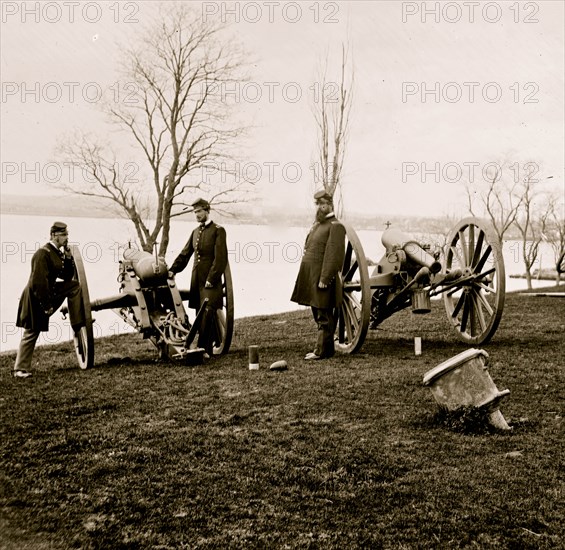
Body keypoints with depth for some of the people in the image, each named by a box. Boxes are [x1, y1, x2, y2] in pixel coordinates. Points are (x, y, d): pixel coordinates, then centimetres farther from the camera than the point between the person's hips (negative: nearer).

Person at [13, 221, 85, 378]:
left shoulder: (58, 253, 6)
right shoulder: (43, 253, -22)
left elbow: (67, 277, 11)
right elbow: (39, 282, -27)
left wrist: (69, 258, -3)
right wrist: (46, 305, -24)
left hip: (49, 292, 9)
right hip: (36, 298, -9)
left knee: (74, 286, 2)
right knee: (31, 334, 0)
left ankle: (78, 324, 3)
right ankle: (20, 369, 11)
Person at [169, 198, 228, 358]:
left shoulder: (218, 231, -4)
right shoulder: (195, 232, 17)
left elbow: (220, 258, -11)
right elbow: (185, 254, 17)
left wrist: (211, 279, -16)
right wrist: (173, 270, 4)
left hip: (210, 281, -7)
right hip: (196, 280, 7)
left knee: (207, 314, -13)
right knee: (200, 315, 7)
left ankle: (204, 350, -13)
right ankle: (214, 341, 15)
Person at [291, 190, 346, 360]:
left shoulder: (335, 226, -10)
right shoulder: (316, 225, 19)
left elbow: (333, 255, -18)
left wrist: (324, 279, -22)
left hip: (322, 278, -9)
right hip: (310, 277, 9)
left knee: (324, 316, -4)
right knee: (318, 314, 14)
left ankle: (322, 350, 1)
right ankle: (327, 348, 22)